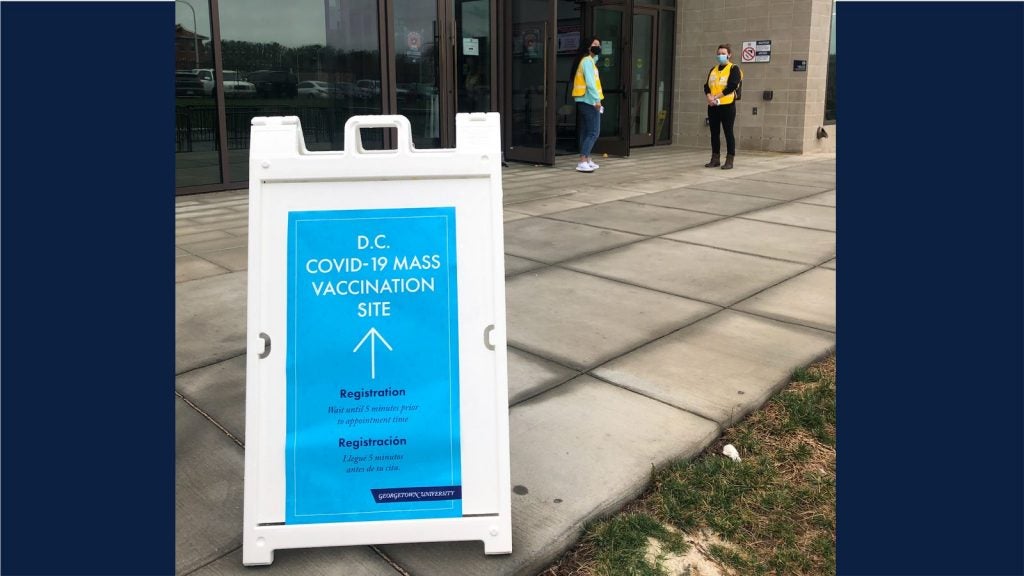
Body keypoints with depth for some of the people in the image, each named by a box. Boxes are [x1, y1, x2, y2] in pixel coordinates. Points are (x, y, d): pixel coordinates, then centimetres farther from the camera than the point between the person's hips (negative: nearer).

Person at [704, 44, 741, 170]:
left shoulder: (734, 69, -2)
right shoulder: (713, 70, 17)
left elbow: (732, 86, -14)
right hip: (712, 106, 6)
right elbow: (707, 86, 8)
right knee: (714, 133, 9)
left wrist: (717, 97, -17)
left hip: (727, 105, -6)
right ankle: (715, 159, 17)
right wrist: (709, 97, -12)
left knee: (728, 132, -4)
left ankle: (729, 161, -1)